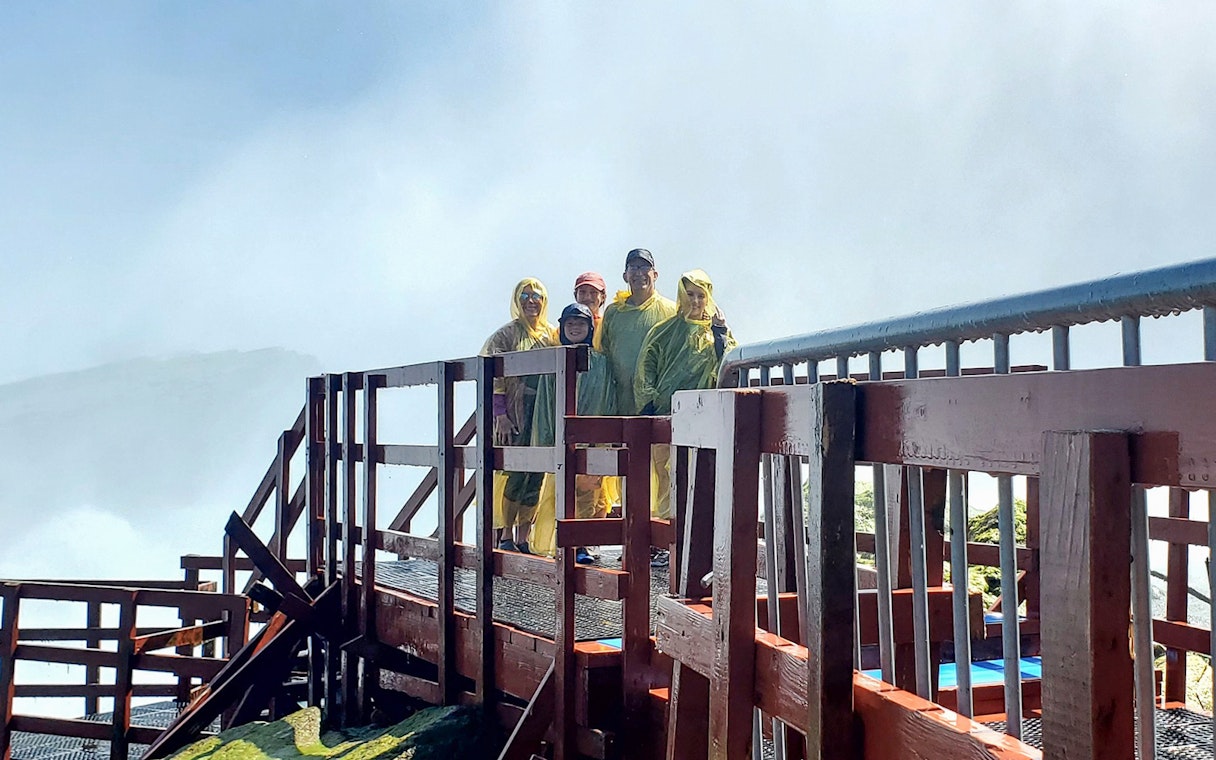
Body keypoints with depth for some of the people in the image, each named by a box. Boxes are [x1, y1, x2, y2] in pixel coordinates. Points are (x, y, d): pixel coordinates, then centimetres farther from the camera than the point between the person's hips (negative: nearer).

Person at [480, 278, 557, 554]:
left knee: (537, 477, 3)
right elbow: (494, 378, -5)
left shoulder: (552, 334, 14)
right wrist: (500, 415, -13)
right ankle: (506, 535, 5)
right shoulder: (507, 334, 1)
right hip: (516, 414, -4)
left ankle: (524, 537, 11)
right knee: (516, 473, -6)